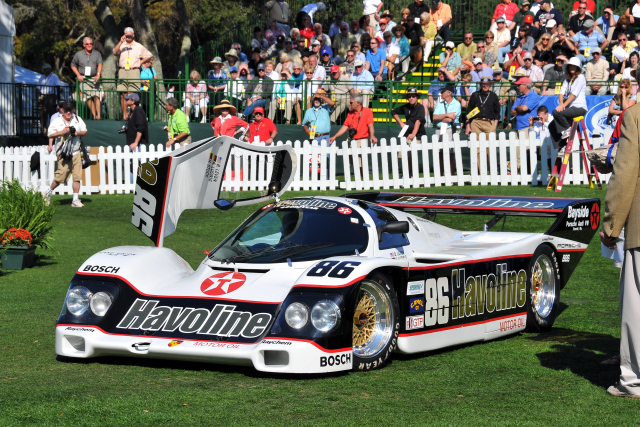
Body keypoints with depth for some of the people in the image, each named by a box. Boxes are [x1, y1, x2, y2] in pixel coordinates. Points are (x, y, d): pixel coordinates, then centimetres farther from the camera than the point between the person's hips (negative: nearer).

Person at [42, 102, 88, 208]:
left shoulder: (77, 120, 12)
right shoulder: (57, 122, -1)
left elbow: (85, 131, 11)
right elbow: (50, 134, -6)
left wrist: (77, 133, -9)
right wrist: (62, 132, -19)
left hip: (76, 153, 4)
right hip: (63, 153, -4)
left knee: (77, 176, 0)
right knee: (61, 175, -10)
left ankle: (75, 200, 4)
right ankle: (48, 193, 12)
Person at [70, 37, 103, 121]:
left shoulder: (97, 53, 10)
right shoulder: (78, 54, 11)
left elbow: (100, 64, -2)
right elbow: (73, 65, 19)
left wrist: (98, 74, -19)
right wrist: (78, 75, 5)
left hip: (94, 78, 0)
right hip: (83, 79, 0)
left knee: (96, 96, -16)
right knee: (88, 98, -11)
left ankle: (98, 115, -19)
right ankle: (94, 115, -10)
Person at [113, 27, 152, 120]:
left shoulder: (138, 46, 13)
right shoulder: (121, 45, 13)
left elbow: (149, 56, 19)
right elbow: (115, 52, -7)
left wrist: (140, 62, 8)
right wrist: (121, 42, -15)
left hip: (134, 71, -1)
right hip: (122, 71, 1)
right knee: (122, 94, -5)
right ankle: (124, 113, 0)